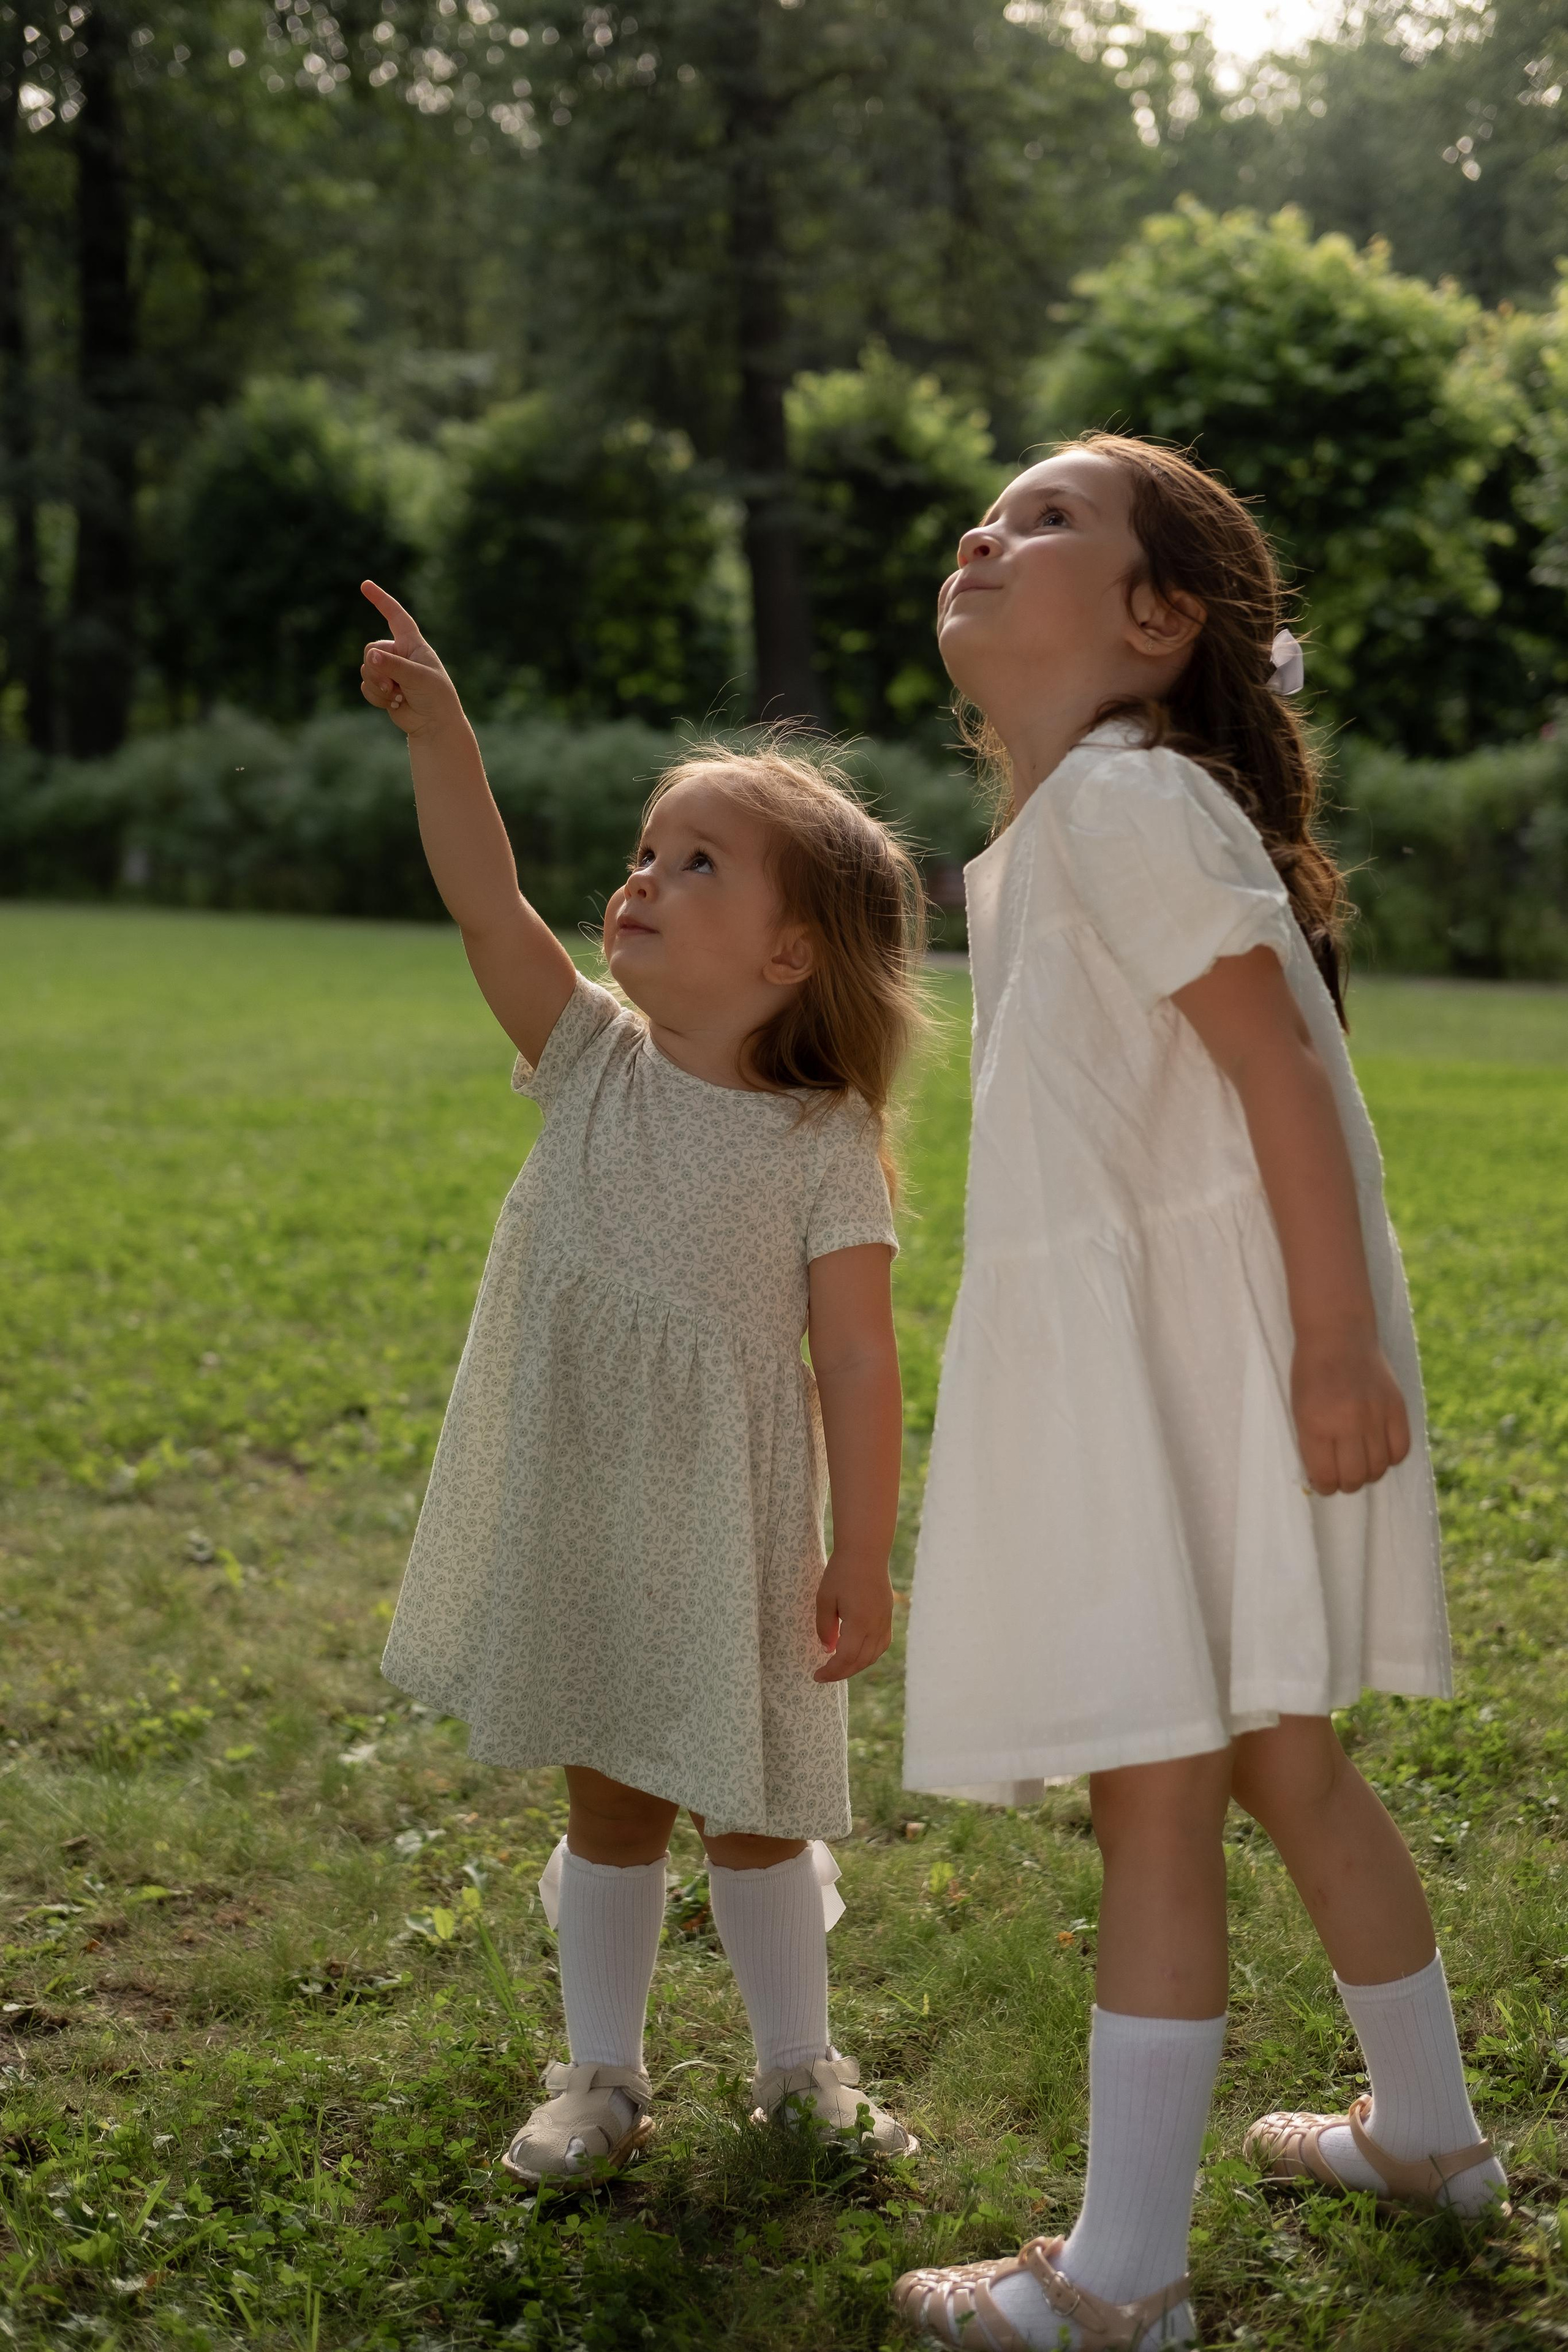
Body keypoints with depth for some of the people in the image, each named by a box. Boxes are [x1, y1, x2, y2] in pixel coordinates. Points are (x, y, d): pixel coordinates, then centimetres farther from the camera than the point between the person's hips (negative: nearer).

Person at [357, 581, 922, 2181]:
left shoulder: (824, 1144, -11)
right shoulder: (594, 1064, -2)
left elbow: (856, 1363, -11)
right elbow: (486, 906, -15)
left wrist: (863, 1561, -12)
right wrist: (438, 730, -27)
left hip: (729, 1533, -3)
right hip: (574, 1516, 3)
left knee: (753, 1811, 12)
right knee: (609, 1805, 15)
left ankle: (800, 2065, 32)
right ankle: (601, 2074, 30)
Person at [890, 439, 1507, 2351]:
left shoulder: (1125, 794, -15)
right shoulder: (1045, 831, 15)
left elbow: (1284, 1064, -20)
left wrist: (1337, 1340, -23)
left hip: (1213, 1359, -10)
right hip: (1138, 1352, 10)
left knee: (1153, 1796, -3)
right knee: (1280, 1767, 20)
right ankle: (1429, 2134, 37)